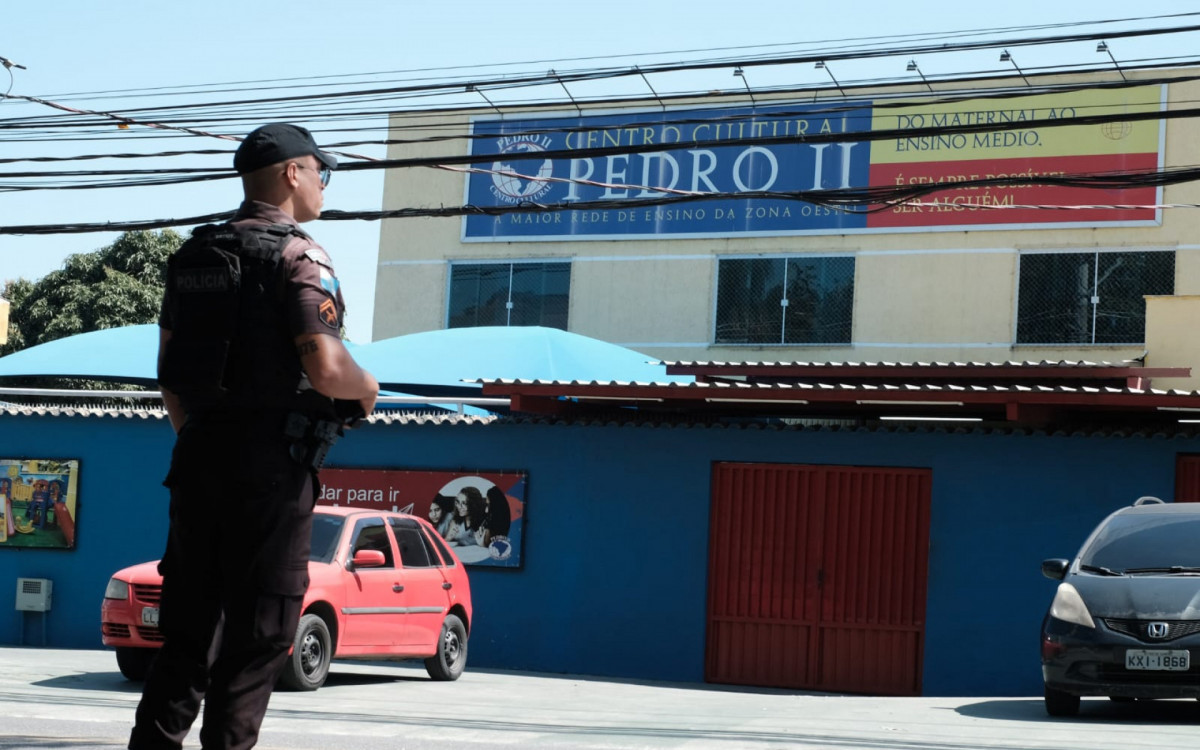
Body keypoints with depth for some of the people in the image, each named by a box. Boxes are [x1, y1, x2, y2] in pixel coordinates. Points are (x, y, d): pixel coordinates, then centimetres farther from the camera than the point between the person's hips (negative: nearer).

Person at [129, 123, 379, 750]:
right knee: (256, 634, 0)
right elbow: (325, 368, -20)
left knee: (186, 628, 11)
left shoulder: (192, 257, 14)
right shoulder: (298, 257, -9)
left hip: (198, 462, 7)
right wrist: (367, 388, 1)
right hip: (269, 466, -7)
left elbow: (169, 369, 17)